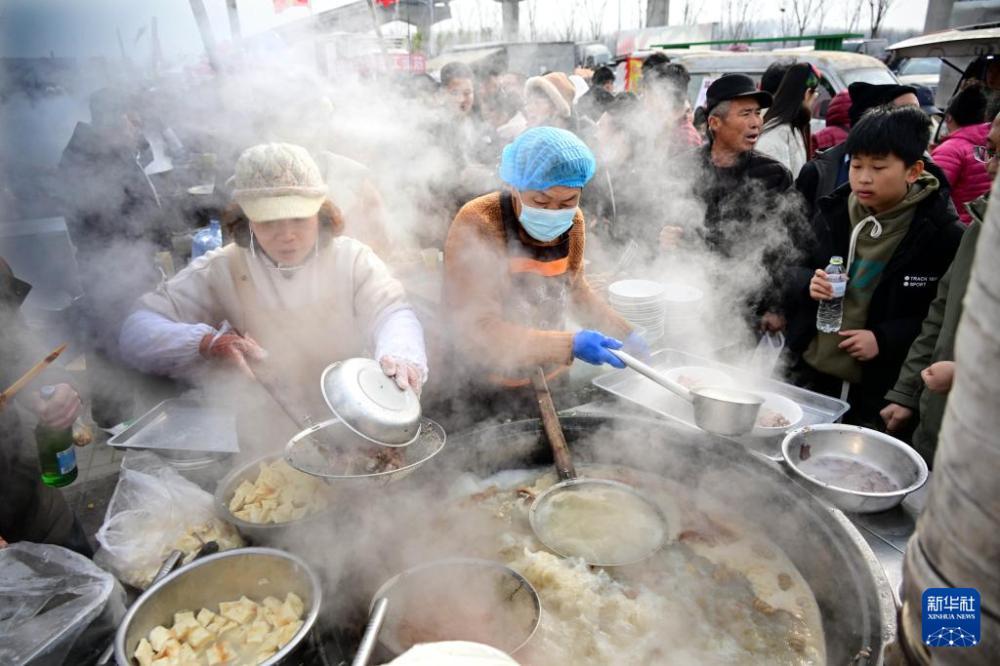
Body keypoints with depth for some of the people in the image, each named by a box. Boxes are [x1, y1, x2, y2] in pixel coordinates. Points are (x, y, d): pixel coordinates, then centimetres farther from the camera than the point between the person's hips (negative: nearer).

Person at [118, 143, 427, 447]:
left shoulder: (352, 258, 3)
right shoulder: (219, 271, 1)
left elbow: (392, 313, -11)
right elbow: (136, 332, -1)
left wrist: (401, 357, -36)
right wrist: (208, 342, -23)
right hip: (260, 447, 1)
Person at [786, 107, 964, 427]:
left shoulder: (942, 234, -10)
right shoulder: (834, 212, 1)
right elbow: (799, 270, 10)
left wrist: (885, 339, -19)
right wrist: (808, 283, -12)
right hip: (810, 371, 4)